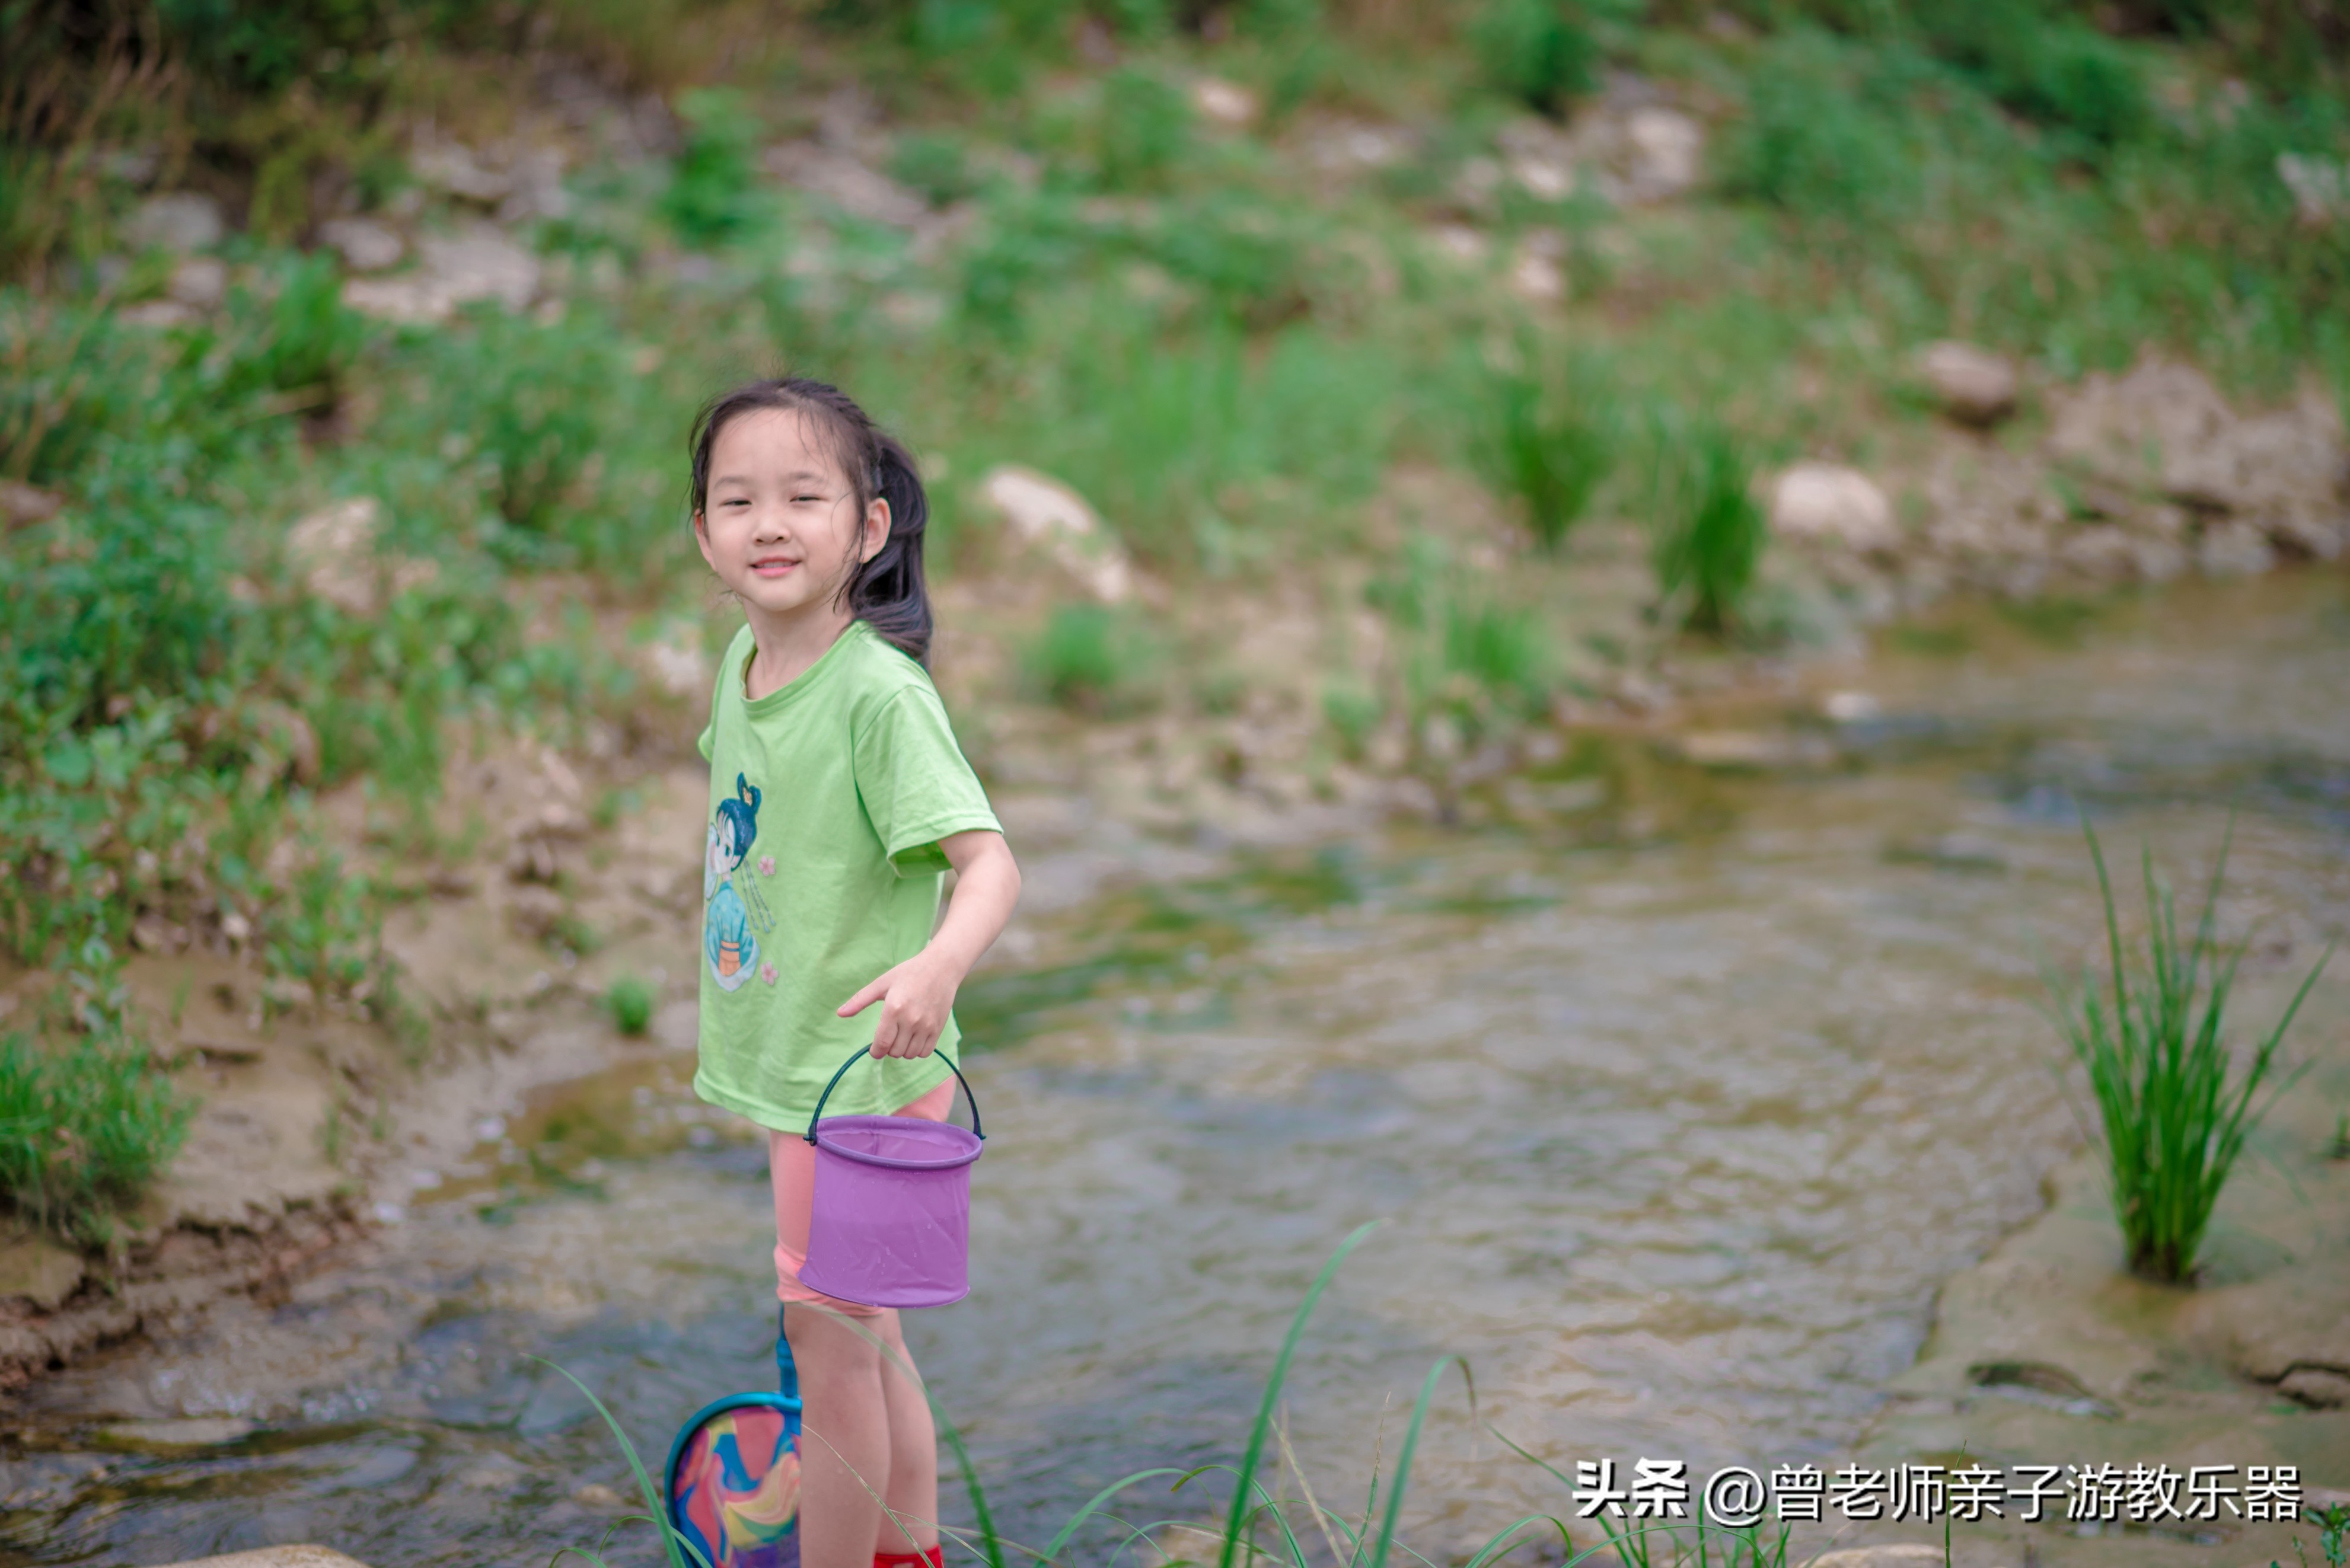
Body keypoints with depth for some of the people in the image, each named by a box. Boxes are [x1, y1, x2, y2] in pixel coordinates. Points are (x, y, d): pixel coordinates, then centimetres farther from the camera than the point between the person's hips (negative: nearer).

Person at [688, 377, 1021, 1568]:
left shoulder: (879, 690, -22)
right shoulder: (745, 661, 3)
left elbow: (988, 860, -29)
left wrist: (938, 966, -49)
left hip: (859, 1074, -8)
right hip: (788, 1068, 8)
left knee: (829, 1354, 3)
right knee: (865, 1340, 21)